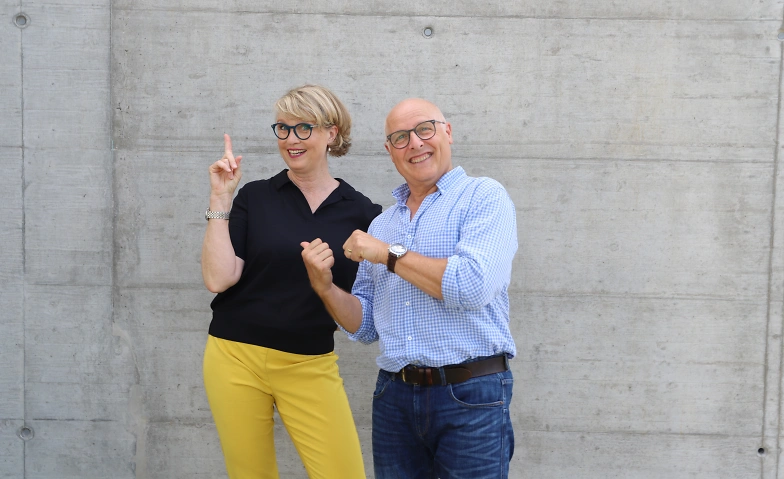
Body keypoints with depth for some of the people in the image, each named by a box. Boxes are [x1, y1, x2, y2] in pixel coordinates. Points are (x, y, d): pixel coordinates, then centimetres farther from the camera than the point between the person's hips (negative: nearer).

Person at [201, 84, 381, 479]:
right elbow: (218, 279, -8)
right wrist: (220, 200, -9)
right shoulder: (255, 197, 1)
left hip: (311, 367, 0)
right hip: (236, 358, 0)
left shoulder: (359, 212, 2)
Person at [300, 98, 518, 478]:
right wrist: (325, 287, -2)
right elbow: (367, 326, 16)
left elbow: (472, 286, -20)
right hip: (394, 397, 5)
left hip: (470, 396, -5)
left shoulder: (484, 197, -4)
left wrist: (389, 254, -10)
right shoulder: (381, 224, 14)